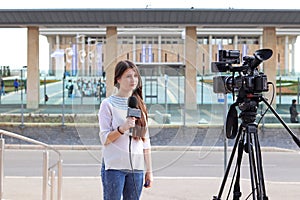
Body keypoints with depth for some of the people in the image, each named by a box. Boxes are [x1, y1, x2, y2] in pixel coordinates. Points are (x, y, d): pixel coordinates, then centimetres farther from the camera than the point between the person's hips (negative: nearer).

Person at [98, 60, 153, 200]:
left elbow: (145, 141, 14)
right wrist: (122, 128, -24)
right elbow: (104, 139, -6)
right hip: (114, 167, -4)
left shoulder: (139, 105, 13)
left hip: (137, 167, 5)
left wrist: (149, 170, 12)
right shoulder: (108, 104, -1)